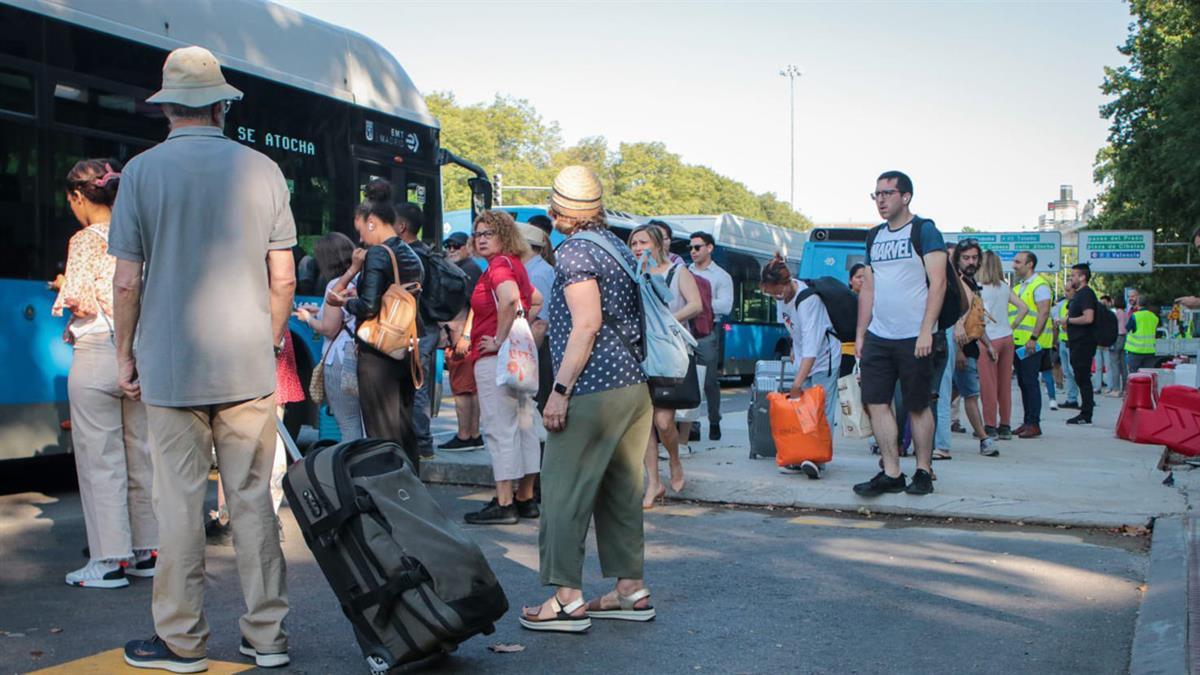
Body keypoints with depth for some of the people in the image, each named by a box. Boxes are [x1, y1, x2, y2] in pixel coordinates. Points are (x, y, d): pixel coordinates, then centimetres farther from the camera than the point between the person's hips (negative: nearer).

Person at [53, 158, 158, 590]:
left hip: (98, 354, -6)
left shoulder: (85, 240, -9)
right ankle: (146, 551, 18)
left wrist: (63, 294, 6)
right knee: (140, 456, 12)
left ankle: (109, 561, 4)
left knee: (100, 459, 1)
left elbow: (77, 302, -14)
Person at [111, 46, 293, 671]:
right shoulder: (261, 169, 3)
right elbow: (283, 278, 3)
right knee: (253, 499, 7)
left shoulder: (142, 171, -2)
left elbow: (127, 281, -3)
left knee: (178, 503, 4)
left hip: (171, 367, -2)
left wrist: (124, 353, 9)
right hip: (248, 364, 2)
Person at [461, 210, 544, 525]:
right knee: (523, 425, 11)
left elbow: (509, 298, -31)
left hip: (496, 357, -10)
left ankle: (504, 503, -6)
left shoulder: (500, 264, -12)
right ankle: (526, 498, 18)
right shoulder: (514, 265, 17)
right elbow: (537, 301, 31)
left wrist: (499, 339, -22)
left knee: (499, 427, -8)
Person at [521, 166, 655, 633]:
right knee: (621, 490, 13)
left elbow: (587, 325, -18)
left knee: (564, 490, -3)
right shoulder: (619, 247, 17)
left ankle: (567, 598, -2)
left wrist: (560, 389, -17)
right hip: (634, 385, 9)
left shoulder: (574, 252, -9)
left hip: (594, 389, -9)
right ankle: (631, 590, 17)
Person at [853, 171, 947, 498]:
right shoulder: (875, 236, 15)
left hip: (913, 338, -6)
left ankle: (924, 471, 14)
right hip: (877, 337, 6)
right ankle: (891, 473, 6)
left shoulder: (924, 231, -4)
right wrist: (860, 333, 12)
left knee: (918, 406, 3)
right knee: (876, 403, 0)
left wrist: (926, 331, -18)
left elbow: (938, 283, -11)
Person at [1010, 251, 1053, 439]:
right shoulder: (1019, 286, 20)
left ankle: (1034, 424, -5)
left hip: (1032, 344, -9)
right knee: (1022, 382, 10)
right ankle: (1027, 422, 15)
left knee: (1030, 382, -8)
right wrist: (1011, 335, 16)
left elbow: (1044, 313, -16)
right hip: (1018, 342, 9)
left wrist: (1033, 338, -22)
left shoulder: (1039, 285, -8)